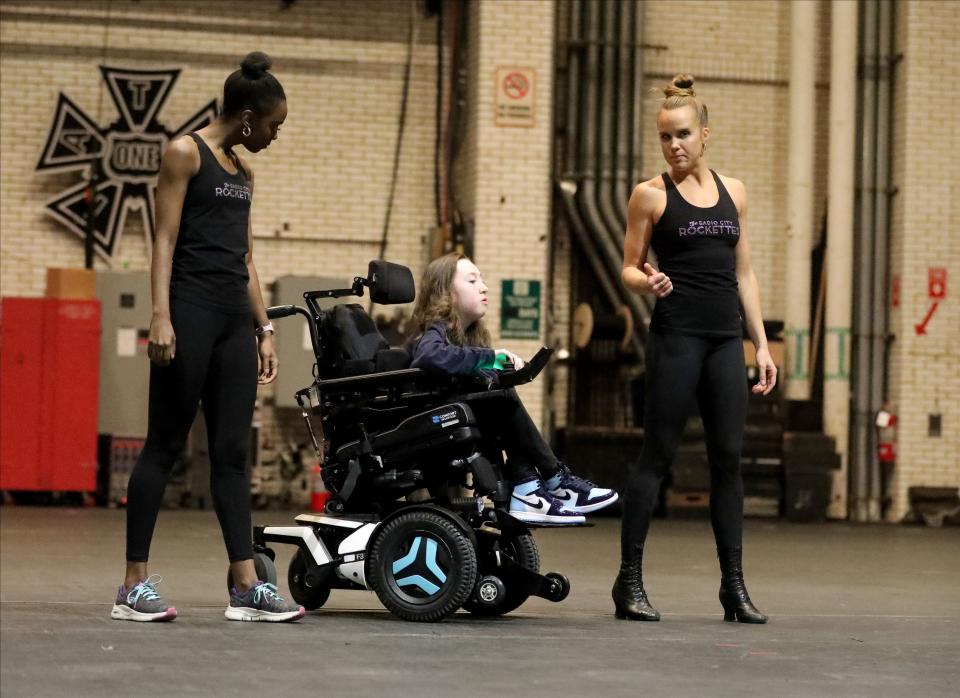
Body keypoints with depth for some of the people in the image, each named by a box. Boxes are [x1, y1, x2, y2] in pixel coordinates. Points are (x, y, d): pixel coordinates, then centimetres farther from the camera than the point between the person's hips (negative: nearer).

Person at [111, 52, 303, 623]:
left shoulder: (243, 169, 19)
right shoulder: (185, 153, -3)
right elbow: (166, 240, -9)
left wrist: (265, 329, 16)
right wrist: (161, 317, -18)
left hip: (235, 317, 7)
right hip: (191, 308, -7)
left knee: (232, 452, 4)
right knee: (166, 445, -4)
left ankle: (247, 587, 2)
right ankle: (135, 585, 0)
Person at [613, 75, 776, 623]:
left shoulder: (733, 192, 13)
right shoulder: (651, 195, 1)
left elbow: (744, 273, 15)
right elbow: (629, 269, 3)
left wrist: (761, 343, 11)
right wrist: (648, 282, -21)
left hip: (725, 338, 4)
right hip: (676, 335, -4)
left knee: (728, 458, 3)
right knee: (657, 454, -4)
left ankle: (734, 586, 7)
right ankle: (630, 581, 2)